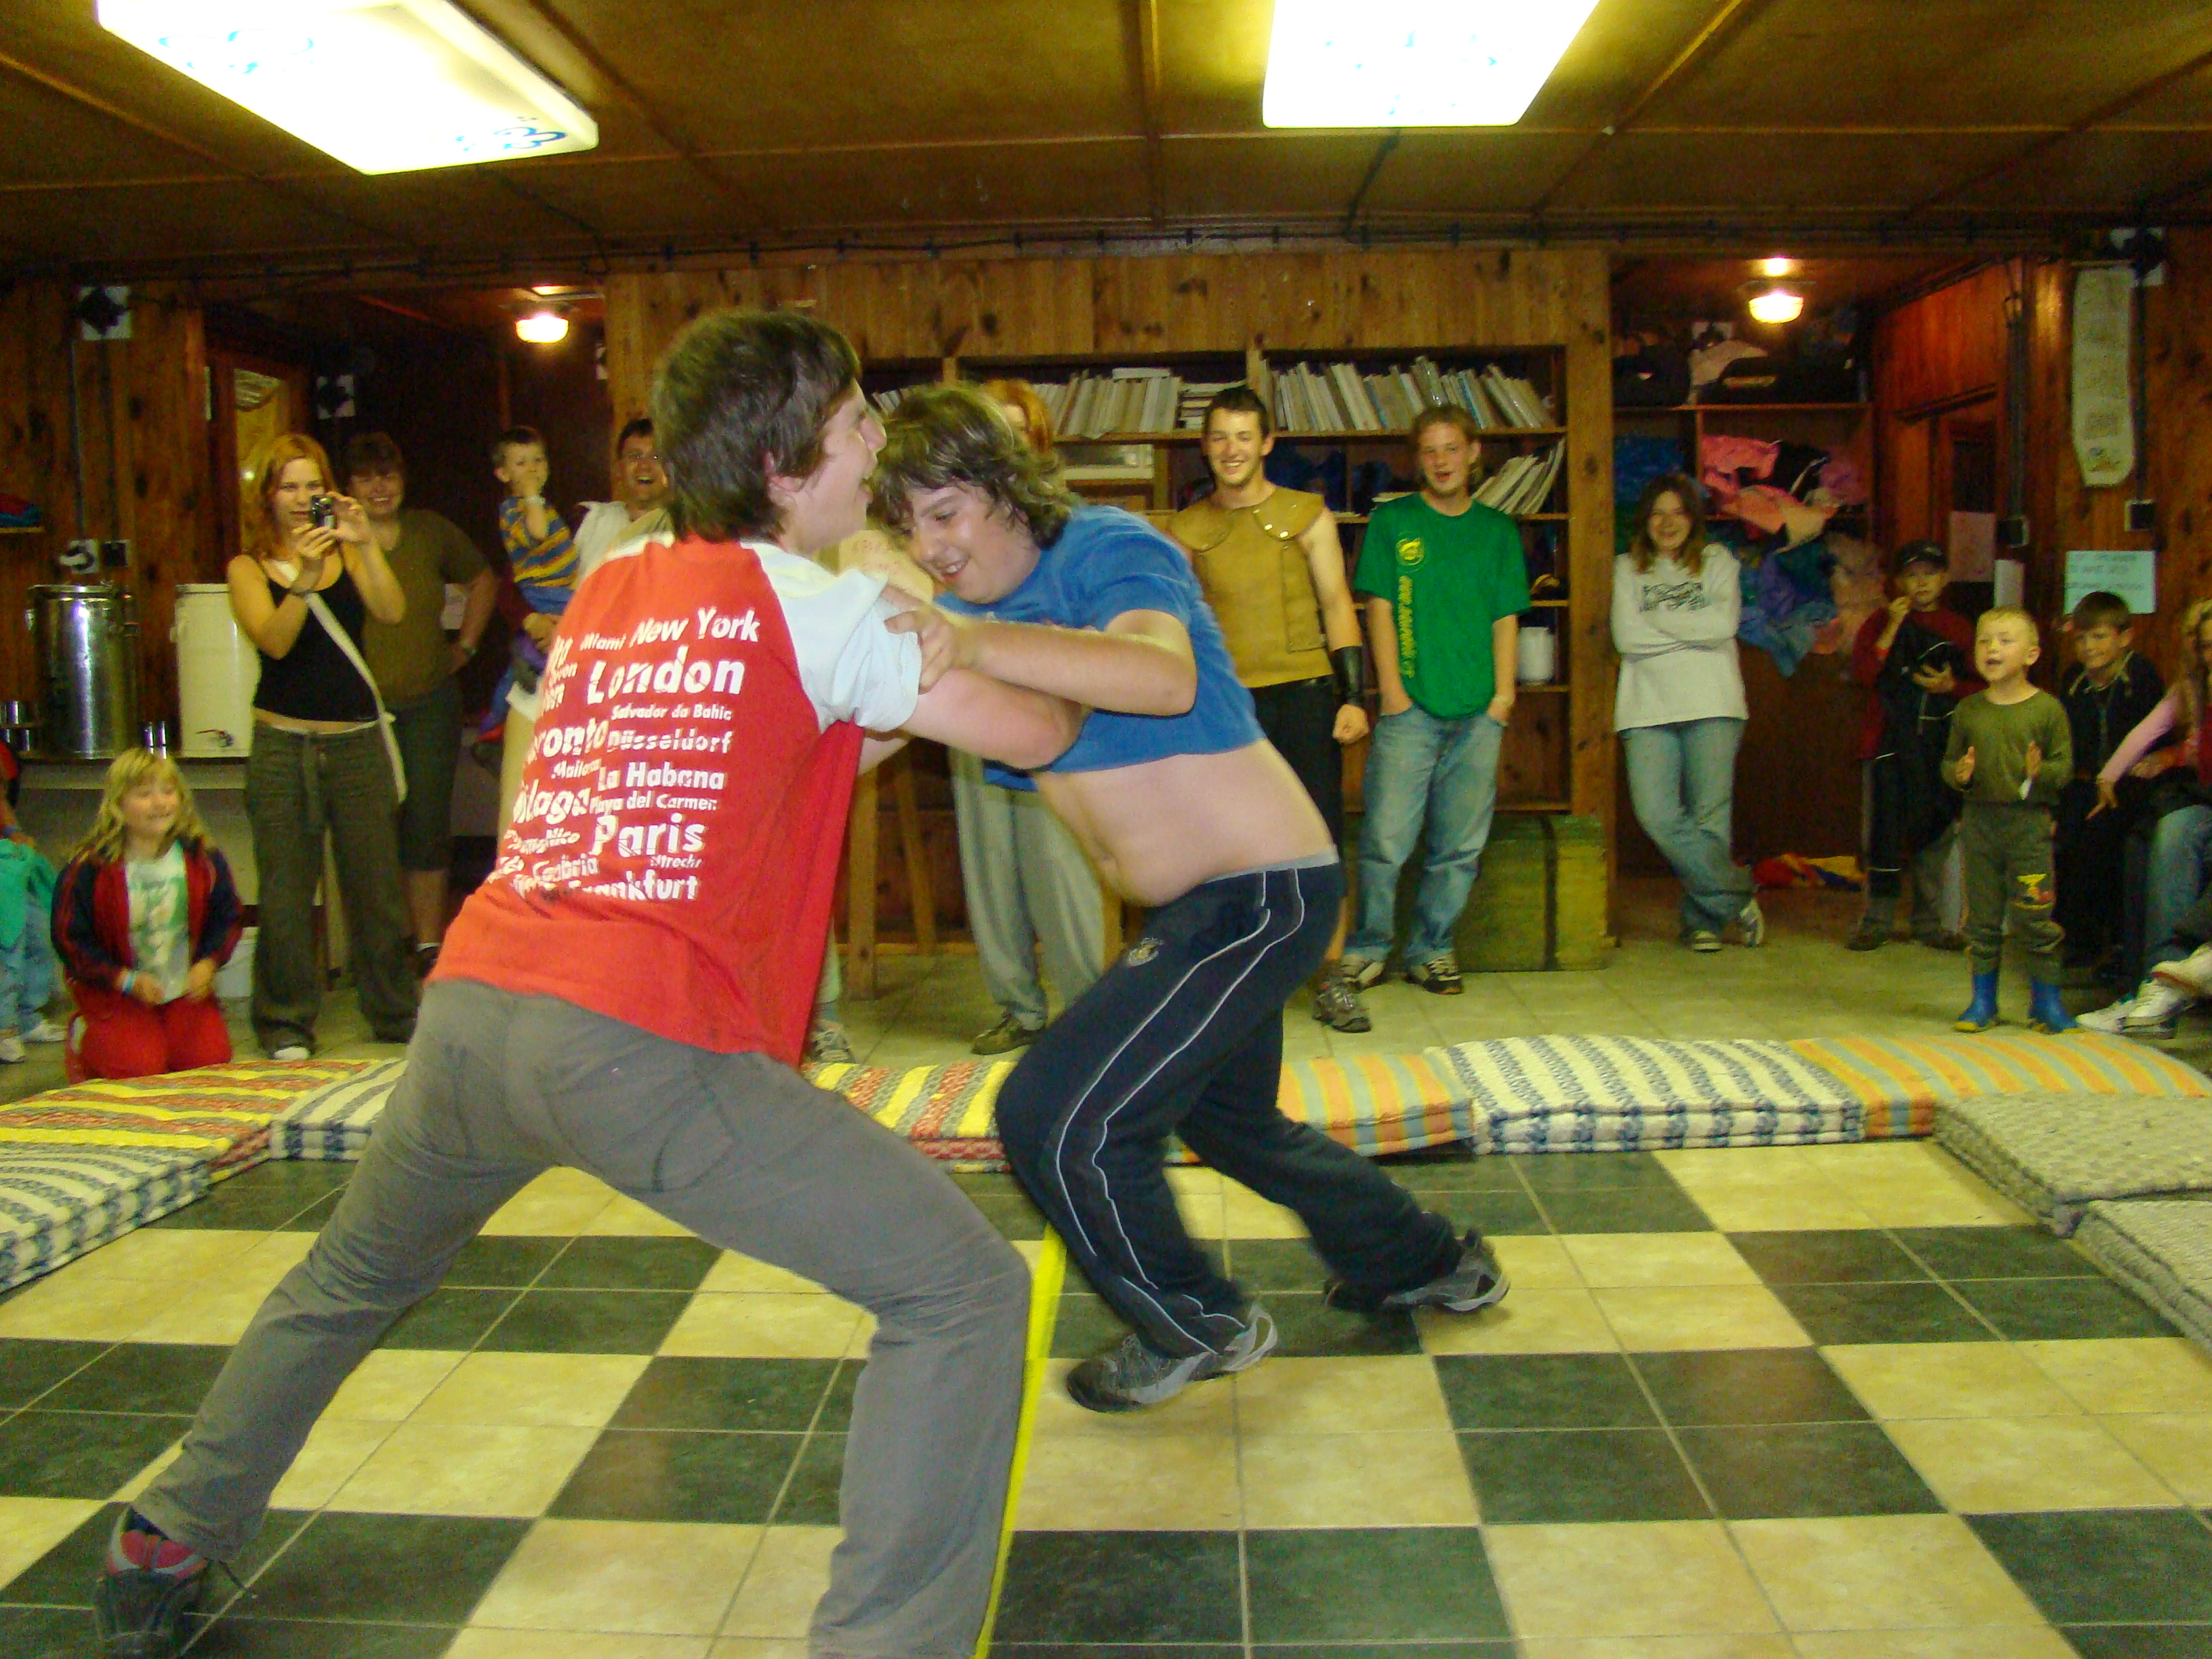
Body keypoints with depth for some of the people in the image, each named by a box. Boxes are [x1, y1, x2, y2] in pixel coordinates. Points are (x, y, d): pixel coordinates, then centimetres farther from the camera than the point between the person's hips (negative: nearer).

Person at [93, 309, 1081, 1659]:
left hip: (472, 1004, 8)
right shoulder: (822, 607, 1)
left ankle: (170, 1541, 51)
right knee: (964, 1291, -1)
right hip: (643, 1043, -8)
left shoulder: (608, 591, 21)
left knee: (356, 1279, 35)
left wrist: (880, 726, 28)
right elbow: (1035, 736, 7)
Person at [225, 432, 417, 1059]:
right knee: (285, 889, 2)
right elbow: (274, 640, -14)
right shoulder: (249, 568, 3)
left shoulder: (347, 554, 7)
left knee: (376, 881, 6)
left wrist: (366, 545, -23)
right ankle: (286, 1022, 15)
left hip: (358, 741, 1)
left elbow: (393, 612, -11)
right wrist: (304, 579, -28)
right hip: (284, 743, -1)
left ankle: (394, 1013, 19)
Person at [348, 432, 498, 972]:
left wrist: (465, 646, 17)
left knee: (428, 824, 4)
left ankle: (429, 942, 14)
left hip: (429, 703, 2)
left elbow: (483, 581, 23)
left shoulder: (431, 531, 8)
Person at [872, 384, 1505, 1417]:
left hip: (1262, 893, -11)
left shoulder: (1106, 549, -17)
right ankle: (1427, 1265, 50)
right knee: (1224, 1117, 30)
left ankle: (1199, 1329, 12)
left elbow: (1166, 677, -40)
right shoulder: (969, 605, 8)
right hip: (1199, 907, 11)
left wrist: (978, 643, -51)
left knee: (1053, 1118, -14)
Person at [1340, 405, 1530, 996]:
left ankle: (1431, 949, 17)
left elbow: (1507, 618, 11)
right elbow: (1379, 609, 2)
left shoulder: (1498, 530, 13)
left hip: (1478, 712, 3)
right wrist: (1392, 691, -6)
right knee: (1386, 839, -7)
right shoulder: (1391, 521, 6)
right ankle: (1367, 947, 8)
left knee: (1461, 845, 5)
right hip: (1410, 709, -2)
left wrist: (1504, 693, 0)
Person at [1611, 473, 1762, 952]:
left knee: (1709, 815, -7)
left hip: (1712, 705, 0)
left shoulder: (1717, 561, 15)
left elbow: (1725, 624, -3)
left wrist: (1658, 617, -1)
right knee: (1657, 814, -15)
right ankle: (1737, 896, -1)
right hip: (1648, 709, 0)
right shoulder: (1627, 569, 14)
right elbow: (1626, 636, -1)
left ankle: (1703, 918, 9)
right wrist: (1693, 629, -1)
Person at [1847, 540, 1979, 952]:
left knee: (1937, 832, 5)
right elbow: (1862, 672, -9)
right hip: (1890, 743, -2)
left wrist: (1952, 686, -7)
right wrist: (1892, 628, -13)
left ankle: (1929, 922, 15)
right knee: (1885, 830, -3)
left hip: (1942, 743, 2)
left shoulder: (1961, 628, 12)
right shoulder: (1881, 622, 6)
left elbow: (1981, 686, 13)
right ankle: (1876, 921, 6)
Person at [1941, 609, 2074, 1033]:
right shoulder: (1968, 710, 6)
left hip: (2029, 822, -3)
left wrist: (2041, 772, -24)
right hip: (1979, 820, 3)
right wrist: (1959, 773, -12)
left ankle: (2046, 1001, 14)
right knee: (1981, 915, 9)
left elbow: (2065, 765, -3)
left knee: (2034, 916, -1)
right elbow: (1949, 760, 10)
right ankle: (1983, 1001, 20)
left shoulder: (2047, 708, -2)